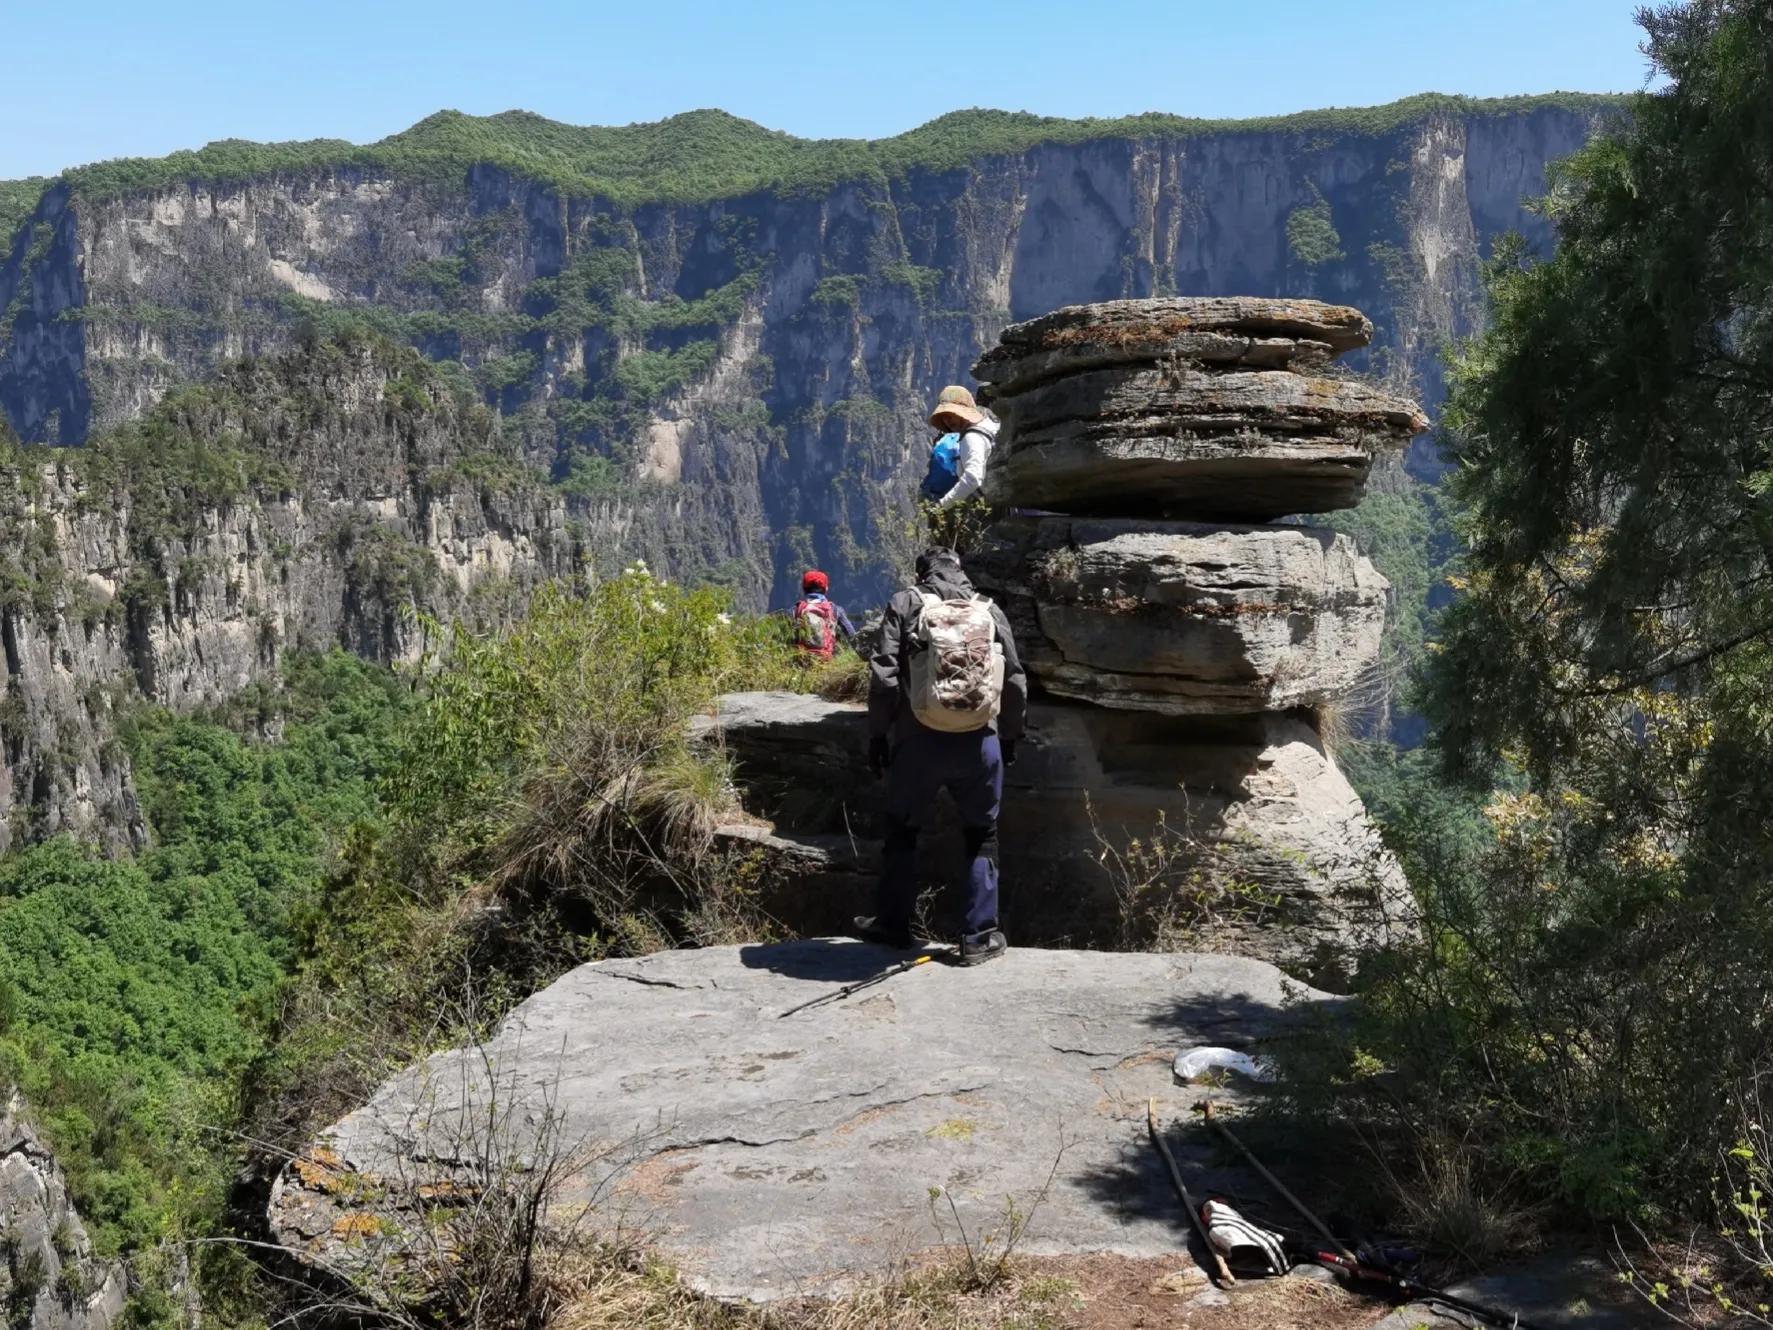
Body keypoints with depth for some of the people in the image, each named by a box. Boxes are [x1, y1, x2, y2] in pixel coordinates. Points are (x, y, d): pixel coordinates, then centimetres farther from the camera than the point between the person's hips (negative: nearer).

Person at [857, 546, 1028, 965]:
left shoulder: (905, 605, 1)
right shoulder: (990, 611, 8)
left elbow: (883, 676, -7)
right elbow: (1015, 682, 7)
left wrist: (877, 734, 2)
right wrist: (1010, 736, 20)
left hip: (919, 741, -1)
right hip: (978, 743, 1)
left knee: (901, 830, 18)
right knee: (981, 835, 16)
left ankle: (892, 923, 26)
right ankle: (979, 936, 14)